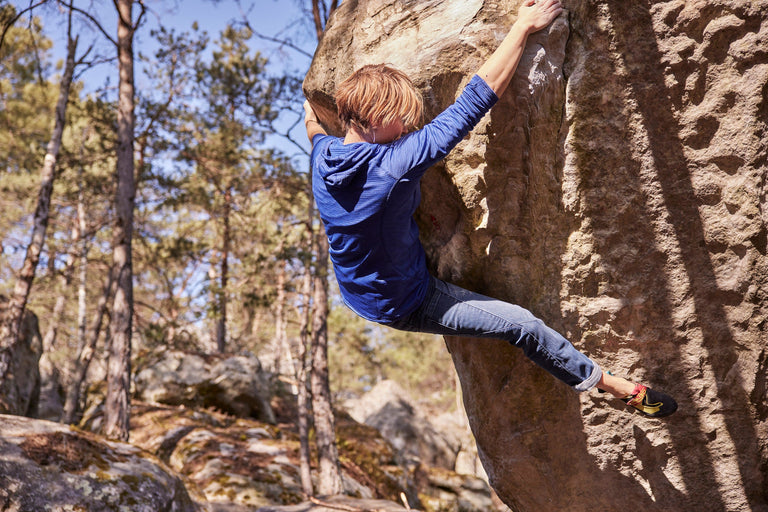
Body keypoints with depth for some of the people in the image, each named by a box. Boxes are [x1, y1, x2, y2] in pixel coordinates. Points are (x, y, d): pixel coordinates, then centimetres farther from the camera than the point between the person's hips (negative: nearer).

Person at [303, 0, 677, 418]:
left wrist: (312, 118, 41)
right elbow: (474, 101, -30)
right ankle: (613, 385, 12)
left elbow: (316, 132, 17)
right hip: (405, 304, -7)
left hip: (357, 292, 7)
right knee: (523, 325, -4)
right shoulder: (394, 164, -32)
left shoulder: (322, 157, -11)